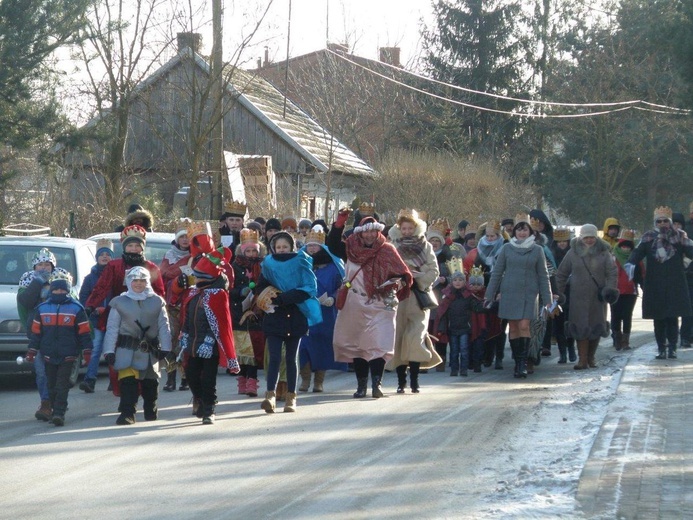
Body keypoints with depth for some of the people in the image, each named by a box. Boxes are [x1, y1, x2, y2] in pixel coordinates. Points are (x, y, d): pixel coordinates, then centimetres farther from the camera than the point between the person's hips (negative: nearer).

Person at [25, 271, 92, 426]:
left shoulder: (76, 308, -2)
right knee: (52, 385, 9)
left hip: (68, 355, -3)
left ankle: (59, 413, -12)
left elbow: (84, 332, 0)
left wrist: (87, 351, -4)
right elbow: (35, 332, 10)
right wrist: (31, 351, 7)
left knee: (62, 386, -8)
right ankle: (55, 411, 19)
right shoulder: (42, 308, 6)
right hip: (49, 354, 3)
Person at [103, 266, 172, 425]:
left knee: (150, 382, 12)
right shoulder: (119, 302, 3)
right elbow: (112, 328, 2)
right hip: (126, 350, -2)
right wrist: (109, 351, -3)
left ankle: (151, 410, 30)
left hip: (150, 350, 2)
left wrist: (165, 348, 1)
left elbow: (164, 327, 6)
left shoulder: (157, 302, 6)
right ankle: (127, 413, -15)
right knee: (127, 381, -14)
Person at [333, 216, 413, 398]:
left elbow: (404, 275, -3)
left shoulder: (387, 250, -1)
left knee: (378, 344, -13)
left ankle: (377, 383, -13)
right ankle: (361, 384, 13)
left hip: (379, 306, -3)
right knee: (356, 344, 5)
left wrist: (397, 282, -17)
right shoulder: (352, 250, 6)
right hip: (354, 306, 3)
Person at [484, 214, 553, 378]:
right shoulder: (507, 248, 5)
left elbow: (543, 276, 8)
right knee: (513, 328, 3)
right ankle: (517, 362, 12)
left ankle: (523, 363, -10)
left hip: (529, 294, -1)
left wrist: (547, 299, 4)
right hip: (509, 293, 1)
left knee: (524, 326, -13)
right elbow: (496, 272, 8)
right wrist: (489, 295, 6)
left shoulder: (537, 250, 4)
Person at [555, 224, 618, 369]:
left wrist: (610, 287, -15)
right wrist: (559, 293, 6)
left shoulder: (603, 253, 4)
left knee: (596, 327, 5)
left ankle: (591, 357, 20)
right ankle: (582, 359, -5)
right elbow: (561, 274, 11)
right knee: (580, 327, -7)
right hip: (579, 297, -1)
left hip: (598, 296, 1)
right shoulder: (573, 253, 5)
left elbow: (612, 273, 1)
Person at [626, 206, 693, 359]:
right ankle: (661, 348, 11)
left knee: (673, 317, -3)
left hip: (675, 285, -1)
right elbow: (638, 252, -6)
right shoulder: (649, 238, 5)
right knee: (658, 318, 4)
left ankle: (672, 347, 4)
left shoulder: (679, 236, 6)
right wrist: (630, 263, -26)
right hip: (655, 285, 1)